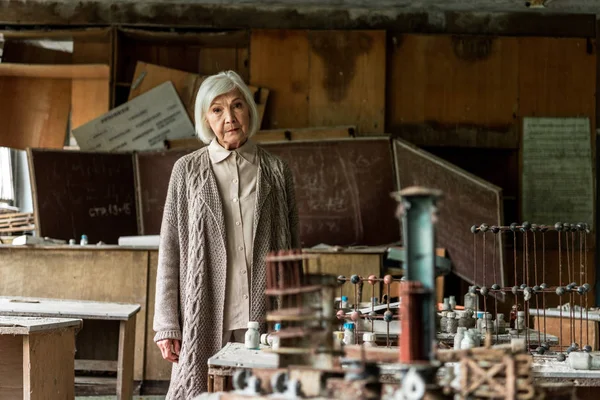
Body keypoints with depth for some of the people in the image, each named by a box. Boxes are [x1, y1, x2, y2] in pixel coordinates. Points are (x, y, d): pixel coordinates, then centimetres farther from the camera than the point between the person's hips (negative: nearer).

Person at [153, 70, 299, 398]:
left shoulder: (276, 172, 10)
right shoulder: (188, 170, 7)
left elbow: (292, 251, 13)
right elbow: (169, 251, 5)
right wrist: (166, 324, -1)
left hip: (263, 318, 1)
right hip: (205, 320, -1)